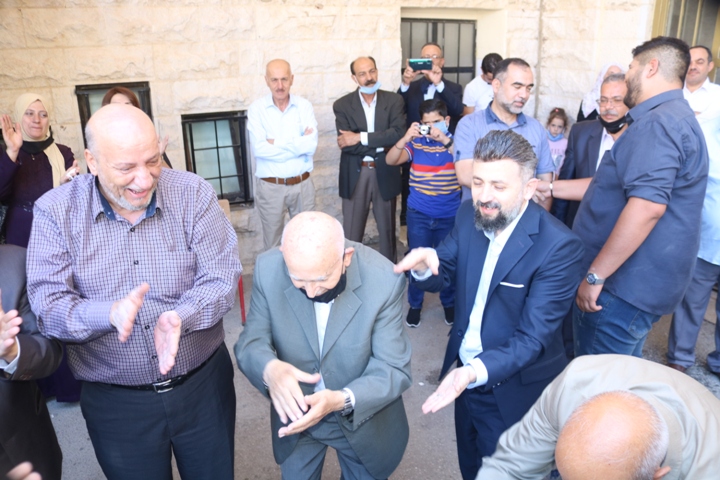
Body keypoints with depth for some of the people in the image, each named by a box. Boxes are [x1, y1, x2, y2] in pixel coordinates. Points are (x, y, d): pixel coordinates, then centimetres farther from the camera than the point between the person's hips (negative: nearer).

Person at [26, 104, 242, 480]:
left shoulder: (192, 193, -10)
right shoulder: (55, 212, -9)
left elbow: (221, 279, -13)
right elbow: (48, 307, -14)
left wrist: (179, 318, -33)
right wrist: (111, 313, -34)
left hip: (203, 385, 1)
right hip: (115, 403, 0)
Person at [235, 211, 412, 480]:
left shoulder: (383, 280, -27)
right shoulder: (268, 269, -21)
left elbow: (394, 369, -22)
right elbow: (251, 342, -14)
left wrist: (341, 400, -40)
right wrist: (269, 369, -37)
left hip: (363, 421, -1)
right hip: (295, 416, 2)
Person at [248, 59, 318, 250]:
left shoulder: (304, 106, -2)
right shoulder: (256, 108, -6)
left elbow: (311, 144, -14)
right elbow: (259, 149, -19)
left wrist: (276, 143, -14)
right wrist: (298, 143, -15)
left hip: (302, 184, 2)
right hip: (270, 187, -1)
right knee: (272, 241, 12)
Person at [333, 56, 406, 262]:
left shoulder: (394, 101, 0)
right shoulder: (342, 105, -2)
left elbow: (397, 134, -15)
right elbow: (346, 143, -13)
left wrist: (361, 138, -18)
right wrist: (381, 142, -15)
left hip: (385, 174, 1)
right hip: (355, 175, -1)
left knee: (387, 230, 15)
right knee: (351, 233, 7)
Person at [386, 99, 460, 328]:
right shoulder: (416, 143, -2)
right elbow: (391, 160, -13)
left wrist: (446, 140, -31)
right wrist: (406, 138, -28)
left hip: (449, 216, 0)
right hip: (418, 214, 0)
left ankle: (449, 303, 34)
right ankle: (414, 305, 28)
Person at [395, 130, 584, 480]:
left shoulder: (559, 246, -26)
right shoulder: (469, 215, -8)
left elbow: (533, 337, -26)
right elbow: (442, 277, -3)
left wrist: (476, 371, -41)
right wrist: (426, 265, -27)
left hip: (514, 391, -5)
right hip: (464, 375, 5)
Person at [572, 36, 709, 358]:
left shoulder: (658, 122, -18)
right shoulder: (673, 116, 19)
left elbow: (647, 207, -30)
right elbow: (616, 188, 24)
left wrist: (594, 275, -26)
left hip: (626, 286, -11)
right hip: (636, 282, 11)